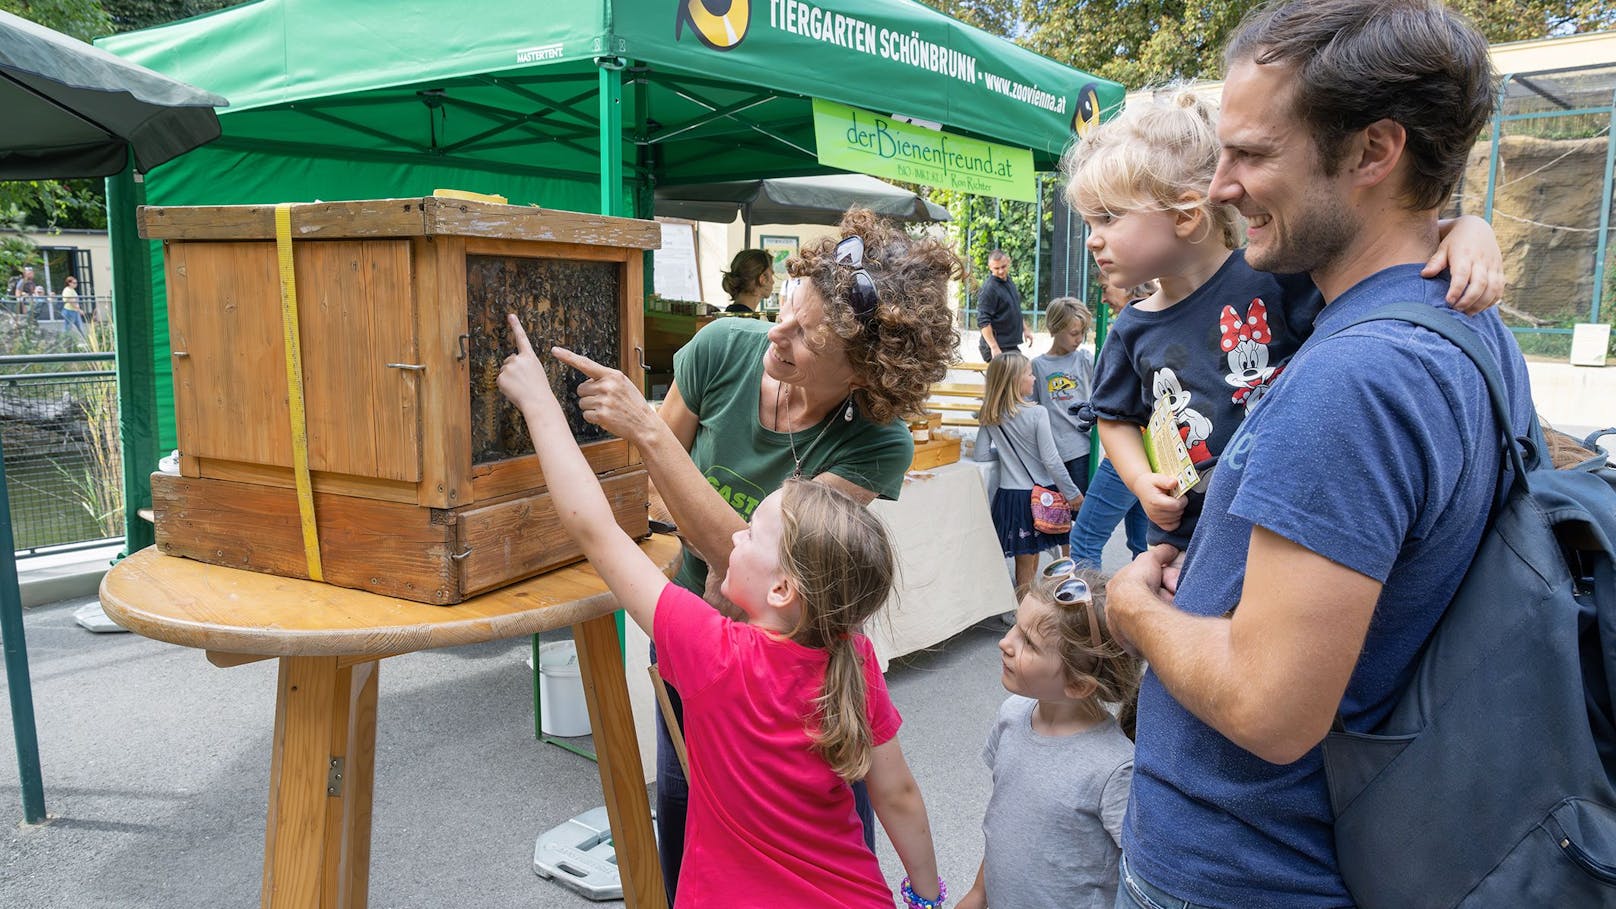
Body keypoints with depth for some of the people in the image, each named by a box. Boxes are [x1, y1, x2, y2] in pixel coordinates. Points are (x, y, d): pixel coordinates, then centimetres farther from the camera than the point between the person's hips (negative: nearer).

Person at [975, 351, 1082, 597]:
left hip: (1009, 494, 3)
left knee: (1024, 562, 13)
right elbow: (1051, 460, -13)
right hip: (1038, 493, -3)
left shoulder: (989, 417, -1)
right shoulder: (1037, 413, -13)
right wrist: (1073, 493, -3)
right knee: (1029, 561, 7)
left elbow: (980, 454, 0)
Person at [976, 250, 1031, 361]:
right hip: (999, 348, -9)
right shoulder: (988, 289, -17)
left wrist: (1025, 328, 22)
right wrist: (994, 348, -27)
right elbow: (983, 322, -22)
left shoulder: (1009, 281, 11)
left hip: (1011, 344, 9)